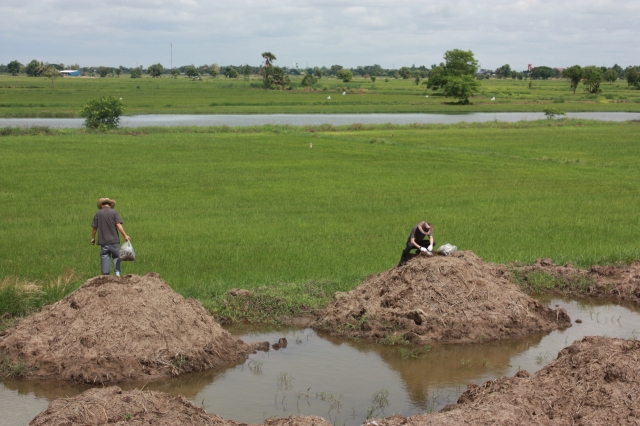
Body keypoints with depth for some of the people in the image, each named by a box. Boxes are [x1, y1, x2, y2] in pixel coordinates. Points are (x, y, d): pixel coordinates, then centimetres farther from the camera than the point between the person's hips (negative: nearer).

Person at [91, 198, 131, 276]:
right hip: (114, 240, -1)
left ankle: (106, 275, 4)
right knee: (116, 256, 9)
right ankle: (117, 272, -5)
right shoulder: (114, 212, -1)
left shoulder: (98, 213, 4)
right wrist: (125, 236, -9)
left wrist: (93, 238, 18)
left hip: (103, 241, 1)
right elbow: (118, 225, -11)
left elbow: (94, 228, 5)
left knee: (105, 258, 5)